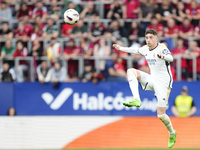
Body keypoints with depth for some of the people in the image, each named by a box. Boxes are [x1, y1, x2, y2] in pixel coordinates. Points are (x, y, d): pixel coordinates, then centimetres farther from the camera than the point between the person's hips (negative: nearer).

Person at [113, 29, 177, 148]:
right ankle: (136, 100, -26)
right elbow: (136, 50, 28)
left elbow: (171, 58, -38)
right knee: (131, 71, -14)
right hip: (152, 79, 7)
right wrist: (121, 48, 36)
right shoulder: (145, 49, 4)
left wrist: (163, 56, -60)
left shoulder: (161, 48, -18)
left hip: (163, 83, -7)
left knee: (161, 115, -9)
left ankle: (172, 133, 21)